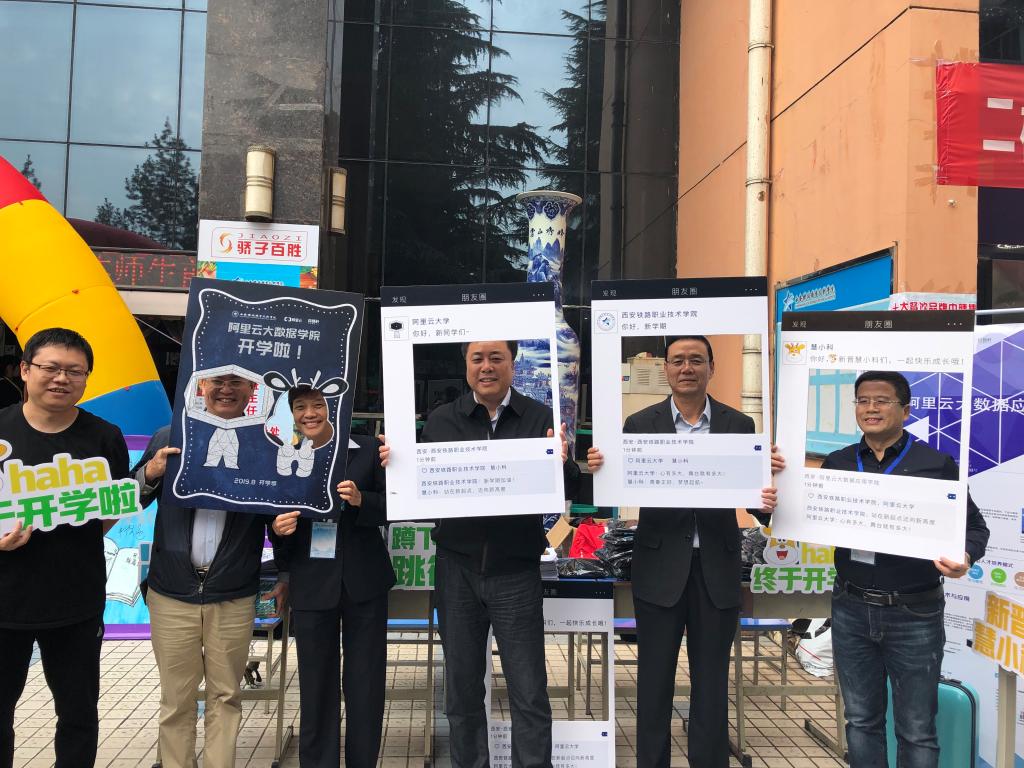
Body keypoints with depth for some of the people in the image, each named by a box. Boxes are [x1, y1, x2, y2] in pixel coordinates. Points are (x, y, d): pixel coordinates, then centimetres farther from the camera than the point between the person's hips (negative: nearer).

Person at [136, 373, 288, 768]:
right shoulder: (169, 438, 3)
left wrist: (286, 574, 10)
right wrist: (151, 474, -12)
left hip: (234, 598, -1)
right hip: (171, 593, 1)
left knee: (226, 696, 10)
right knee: (176, 699, 10)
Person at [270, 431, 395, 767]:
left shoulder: (368, 450, -1)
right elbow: (277, 519, 7)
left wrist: (361, 499, -18)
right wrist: (278, 528, -15)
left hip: (364, 582, 0)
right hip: (311, 585, 0)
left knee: (366, 684, 9)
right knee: (316, 685, 10)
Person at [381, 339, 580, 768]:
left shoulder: (540, 418, -2)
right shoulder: (441, 421, 3)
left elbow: (569, 493, -3)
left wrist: (561, 464, -24)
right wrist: (396, 464, -13)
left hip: (516, 569, -2)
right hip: (457, 568, 2)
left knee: (529, 693, 4)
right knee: (462, 687, 15)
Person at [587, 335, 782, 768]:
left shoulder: (739, 425, 2)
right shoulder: (640, 424, -1)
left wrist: (766, 501, -22)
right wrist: (598, 469, -23)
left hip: (717, 570, 1)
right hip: (660, 568, -1)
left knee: (712, 682, 13)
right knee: (654, 679, 10)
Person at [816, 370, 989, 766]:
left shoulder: (936, 464, -5)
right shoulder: (837, 463, 5)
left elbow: (974, 525, 1)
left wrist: (965, 557, -21)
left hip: (914, 615, -3)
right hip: (851, 610, 3)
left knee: (916, 731, 9)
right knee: (861, 721, 16)